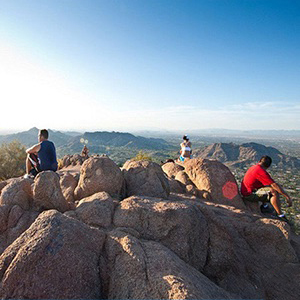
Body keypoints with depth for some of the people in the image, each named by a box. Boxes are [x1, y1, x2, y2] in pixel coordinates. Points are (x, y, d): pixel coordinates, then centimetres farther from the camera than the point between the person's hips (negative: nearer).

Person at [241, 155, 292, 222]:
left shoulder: (253, 167, 10)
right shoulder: (261, 171, -19)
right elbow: (274, 185, -23)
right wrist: (287, 197, -20)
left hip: (246, 191, 10)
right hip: (249, 195, -10)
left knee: (268, 187, 23)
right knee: (274, 192, -21)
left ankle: (264, 206, 19)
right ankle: (280, 216, -15)